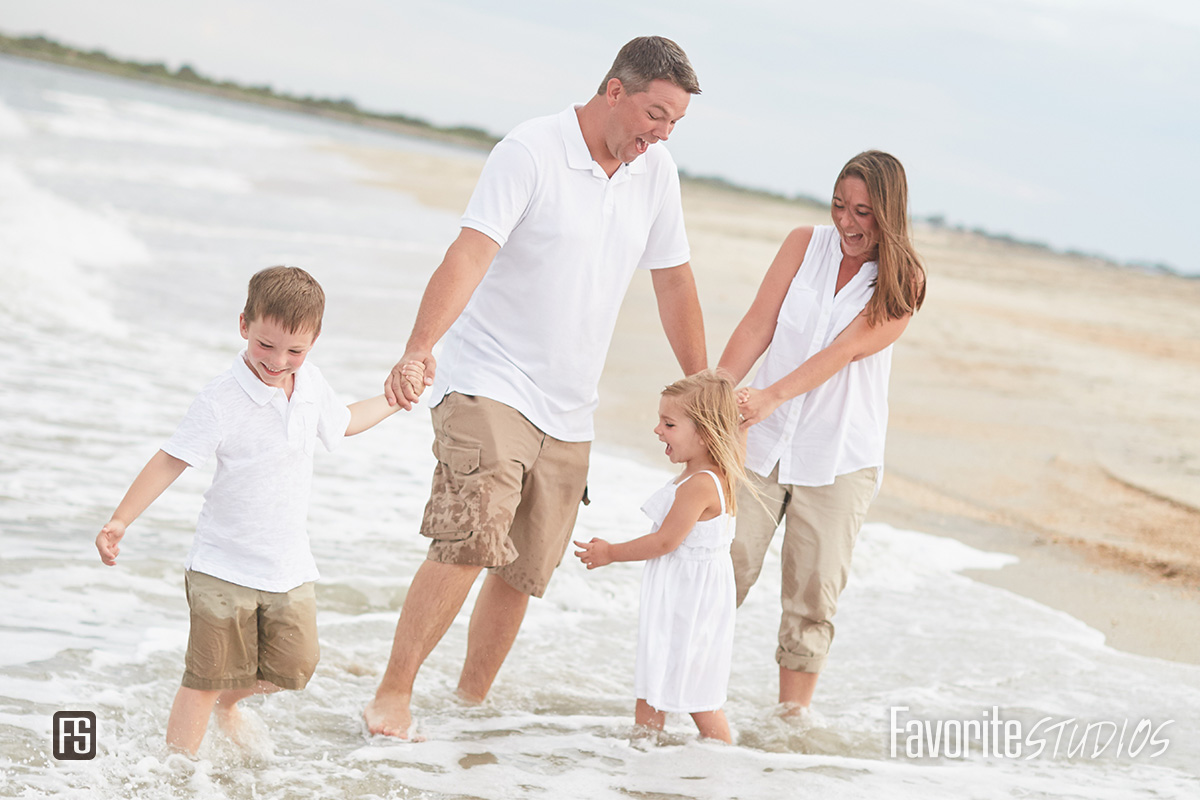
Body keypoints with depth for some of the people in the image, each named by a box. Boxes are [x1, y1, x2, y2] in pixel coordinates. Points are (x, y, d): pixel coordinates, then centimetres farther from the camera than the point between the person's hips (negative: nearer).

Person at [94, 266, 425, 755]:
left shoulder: (310, 385, 3)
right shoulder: (221, 400, -17)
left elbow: (342, 422, 25)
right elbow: (170, 461, -15)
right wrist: (121, 520, -20)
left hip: (289, 567, 5)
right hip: (224, 567, -5)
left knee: (293, 667, 4)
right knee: (206, 677, -1)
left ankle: (228, 703, 33)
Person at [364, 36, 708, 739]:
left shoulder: (656, 172, 6)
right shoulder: (531, 152, -13)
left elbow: (675, 282, 17)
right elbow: (469, 256, -24)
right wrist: (418, 349, -39)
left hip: (570, 414, 6)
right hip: (488, 384, -6)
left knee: (524, 571, 8)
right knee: (468, 544, -21)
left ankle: (472, 701, 24)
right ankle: (393, 694, -13)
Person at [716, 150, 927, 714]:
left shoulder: (903, 282, -5)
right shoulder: (806, 244, 3)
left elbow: (844, 351, -18)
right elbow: (757, 327, -2)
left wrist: (771, 397, -31)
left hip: (839, 461, -1)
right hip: (762, 442, 1)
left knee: (812, 598, 2)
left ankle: (792, 717, 12)